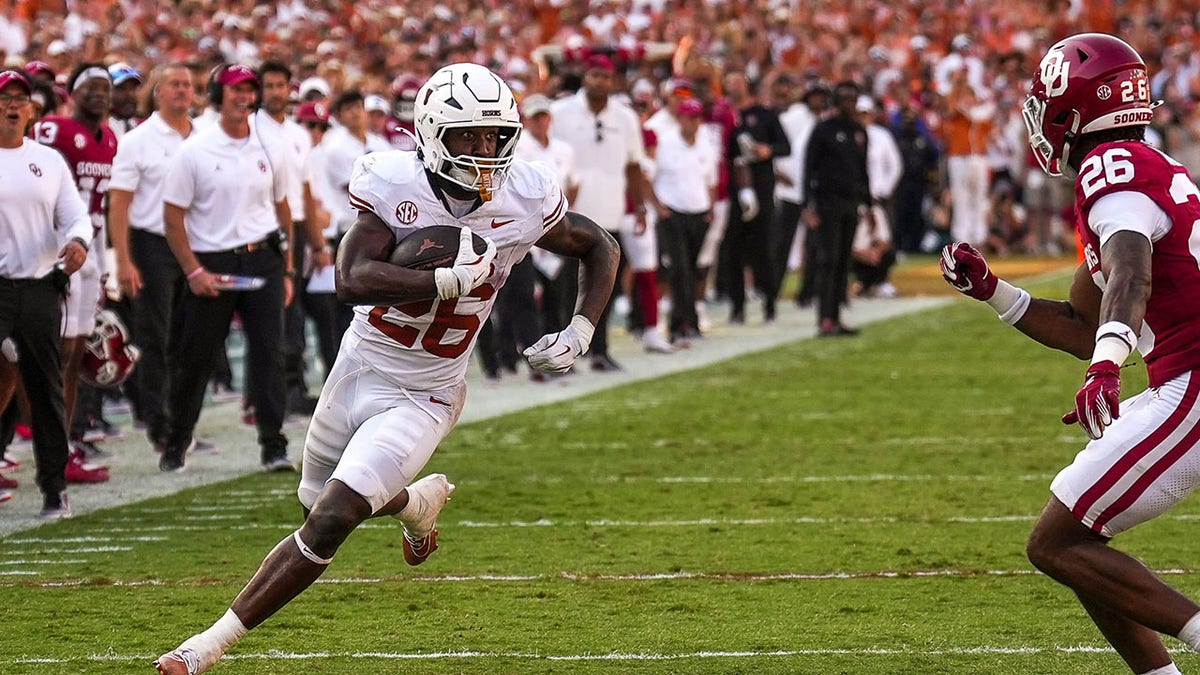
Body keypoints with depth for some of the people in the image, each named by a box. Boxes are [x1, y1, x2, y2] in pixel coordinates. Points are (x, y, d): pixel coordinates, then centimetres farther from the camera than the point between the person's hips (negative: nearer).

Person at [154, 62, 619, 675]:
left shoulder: (523, 199, -12)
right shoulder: (396, 185, -19)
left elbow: (601, 250, 7)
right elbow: (353, 279, -33)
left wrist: (582, 329, -7)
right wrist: (448, 282, -41)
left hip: (423, 398, -2)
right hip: (360, 367, 2)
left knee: (327, 524, -15)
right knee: (320, 505, 23)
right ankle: (416, 501, 56)